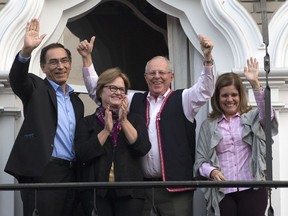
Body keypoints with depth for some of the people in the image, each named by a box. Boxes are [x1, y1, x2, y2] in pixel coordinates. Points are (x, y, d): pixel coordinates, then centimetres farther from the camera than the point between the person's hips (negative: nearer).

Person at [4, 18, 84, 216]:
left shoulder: (76, 101, 22)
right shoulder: (36, 89, 4)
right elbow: (17, 78, -18)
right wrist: (26, 51, -35)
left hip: (70, 174, 6)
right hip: (42, 172, -6)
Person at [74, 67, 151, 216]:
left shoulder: (135, 120, 12)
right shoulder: (87, 123, 7)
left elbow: (143, 149, -4)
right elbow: (82, 155, -7)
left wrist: (124, 121, -9)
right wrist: (106, 130, -11)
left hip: (129, 192, 1)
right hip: (97, 193, -1)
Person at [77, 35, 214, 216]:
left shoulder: (182, 100, 7)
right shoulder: (133, 101, 16)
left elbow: (205, 89, -9)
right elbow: (97, 91, 19)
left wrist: (207, 58, -24)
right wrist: (87, 58, 10)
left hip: (174, 186, -3)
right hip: (138, 185, 3)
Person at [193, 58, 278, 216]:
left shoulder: (251, 118, 9)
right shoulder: (208, 125, 12)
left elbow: (267, 114, -14)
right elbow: (200, 160, 8)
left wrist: (255, 84, -23)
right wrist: (212, 172, -14)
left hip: (252, 189, -1)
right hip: (222, 192, 1)